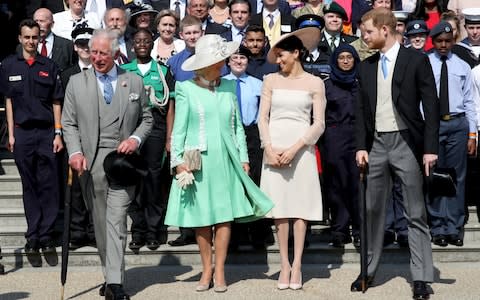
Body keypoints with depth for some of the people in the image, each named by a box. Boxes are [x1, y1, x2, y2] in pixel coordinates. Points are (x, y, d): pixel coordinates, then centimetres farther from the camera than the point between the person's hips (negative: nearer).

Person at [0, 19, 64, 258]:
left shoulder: (49, 66, 5)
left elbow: (56, 102, 6)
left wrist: (58, 134, 0)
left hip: (46, 132, 0)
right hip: (22, 133, 0)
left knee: (49, 185, -2)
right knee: (29, 186, 6)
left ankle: (46, 235, 4)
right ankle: (32, 236, 10)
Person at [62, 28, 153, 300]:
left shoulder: (134, 82, 9)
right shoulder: (76, 83, 9)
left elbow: (146, 119, 14)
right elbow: (69, 123, 8)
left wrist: (136, 139, -6)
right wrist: (75, 152, -8)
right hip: (91, 161, 2)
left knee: (117, 220, -12)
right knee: (100, 223, 7)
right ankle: (112, 276, 19)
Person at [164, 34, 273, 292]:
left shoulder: (229, 87, 9)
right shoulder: (186, 89, 0)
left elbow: (238, 126, 12)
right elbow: (178, 130, 0)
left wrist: (243, 157, 7)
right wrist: (178, 160, -8)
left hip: (225, 159, 3)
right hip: (198, 161, -2)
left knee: (225, 215, -1)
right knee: (201, 217, 1)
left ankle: (219, 271, 5)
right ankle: (206, 269, 12)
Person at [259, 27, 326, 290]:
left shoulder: (314, 83, 5)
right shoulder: (271, 80, 10)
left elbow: (319, 123, -1)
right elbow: (263, 118, 5)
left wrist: (295, 148, -12)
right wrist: (269, 148, -9)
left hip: (301, 147, -1)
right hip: (274, 147, 2)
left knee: (300, 204, -2)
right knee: (279, 205, 1)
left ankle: (297, 265, 2)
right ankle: (284, 265, 6)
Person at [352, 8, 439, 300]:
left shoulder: (416, 60, -4)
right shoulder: (367, 66, 10)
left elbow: (431, 105, -6)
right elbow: (362, 109, 13)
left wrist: (430, 148, -11)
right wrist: (361, 146, 3)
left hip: (407, 143, -4)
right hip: (377, 144, 5)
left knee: (416, 214, 0)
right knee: (373, 211, 10)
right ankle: (368, 271, 19)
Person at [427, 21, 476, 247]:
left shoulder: (463, 67, 8)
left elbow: (469, 102, 7)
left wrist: (472, 134, 1)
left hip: (458, 123, 2)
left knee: (457, 177, 3)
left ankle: (454, 228, 9)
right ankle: (438, 228, 11)